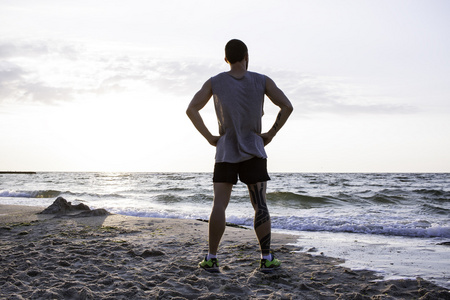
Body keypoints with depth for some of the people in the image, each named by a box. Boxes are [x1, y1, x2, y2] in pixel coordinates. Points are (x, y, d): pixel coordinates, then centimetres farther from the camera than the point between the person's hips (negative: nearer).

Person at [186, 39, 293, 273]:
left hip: (225, 152, 1)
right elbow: (287, 106, -7)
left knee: (219, 205, 1)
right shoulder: (262, 81, -1)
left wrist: (209, 137, 0)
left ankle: (211, 258, 0)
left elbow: (191, 110, -5)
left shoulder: (215, 82, 1)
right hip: (253, 152, 0)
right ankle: (267, 259, 2)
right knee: (260, 206, 2)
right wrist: (271, 134, -1)